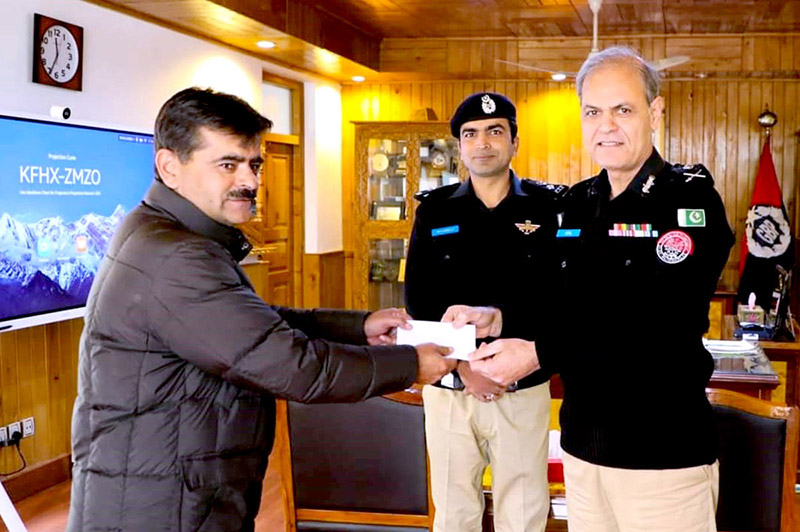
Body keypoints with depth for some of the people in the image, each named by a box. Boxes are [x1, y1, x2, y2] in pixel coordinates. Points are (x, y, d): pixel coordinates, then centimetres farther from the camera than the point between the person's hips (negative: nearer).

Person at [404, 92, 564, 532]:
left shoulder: (546, 207, 0)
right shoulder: (434, 210, 4)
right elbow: (417, 298, -1)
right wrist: (462, 365, -12)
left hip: (523, 386, -1)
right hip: (449, 387, 1)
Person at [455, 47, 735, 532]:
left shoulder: (690, 199, -11)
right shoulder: (578, 203, 9)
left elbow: (657, 324, -22)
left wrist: (538, 354, -26)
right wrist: (499, 318, -5)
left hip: (663, 451, -6)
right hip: (583, 441, 6)